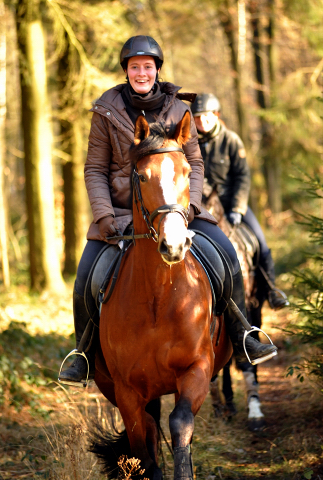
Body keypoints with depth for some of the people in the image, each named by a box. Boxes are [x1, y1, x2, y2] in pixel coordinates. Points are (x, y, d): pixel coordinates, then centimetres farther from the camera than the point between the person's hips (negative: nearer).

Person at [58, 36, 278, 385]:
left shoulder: (178, 111, 0)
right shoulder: (107, 112, -4)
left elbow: (194, 164, 4)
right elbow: (95, 169, -2)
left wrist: (189, 203, -13)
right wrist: (103, 214, -15)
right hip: (121, 209, -1)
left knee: (225, 252, -16)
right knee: (85, 281, -15)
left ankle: (240, 337, -1)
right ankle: (84, 357, 7)